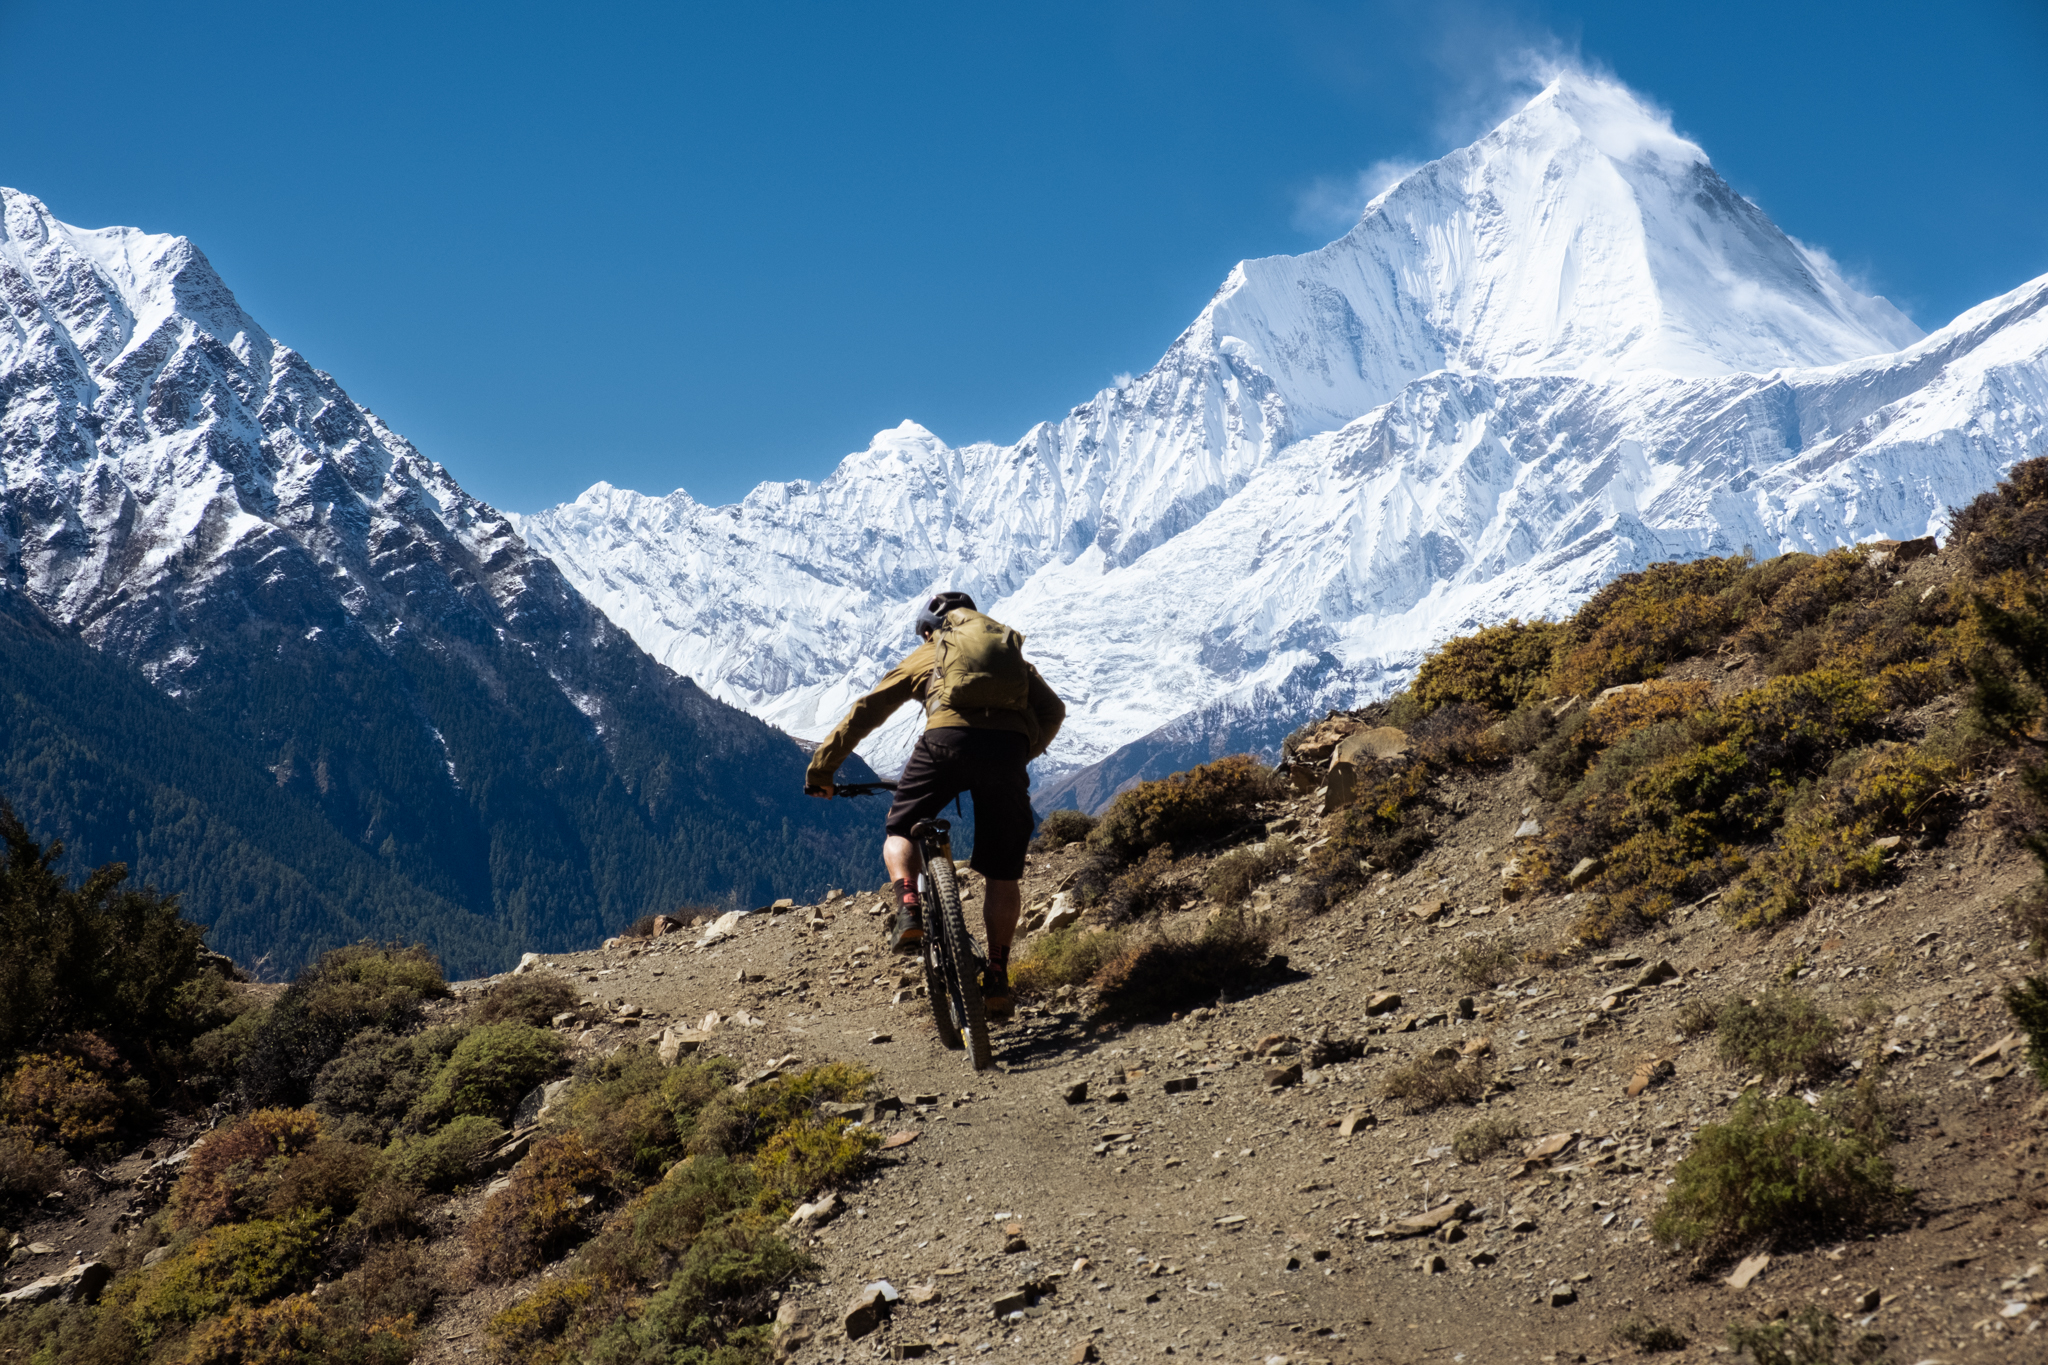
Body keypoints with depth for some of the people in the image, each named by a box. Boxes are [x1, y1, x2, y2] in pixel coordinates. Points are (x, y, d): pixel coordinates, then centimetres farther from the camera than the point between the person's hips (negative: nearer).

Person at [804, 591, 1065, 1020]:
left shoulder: (926, 656, 28)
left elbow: (866, 712, 24)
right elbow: (1052, 710, 26)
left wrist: (821, 768, 29)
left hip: (947, 738, -2)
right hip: (1008, 744, 2)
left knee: (900, 833, 21)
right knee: (1003, 875, 13)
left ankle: (909, 908, -5)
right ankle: (997, 979, 8)